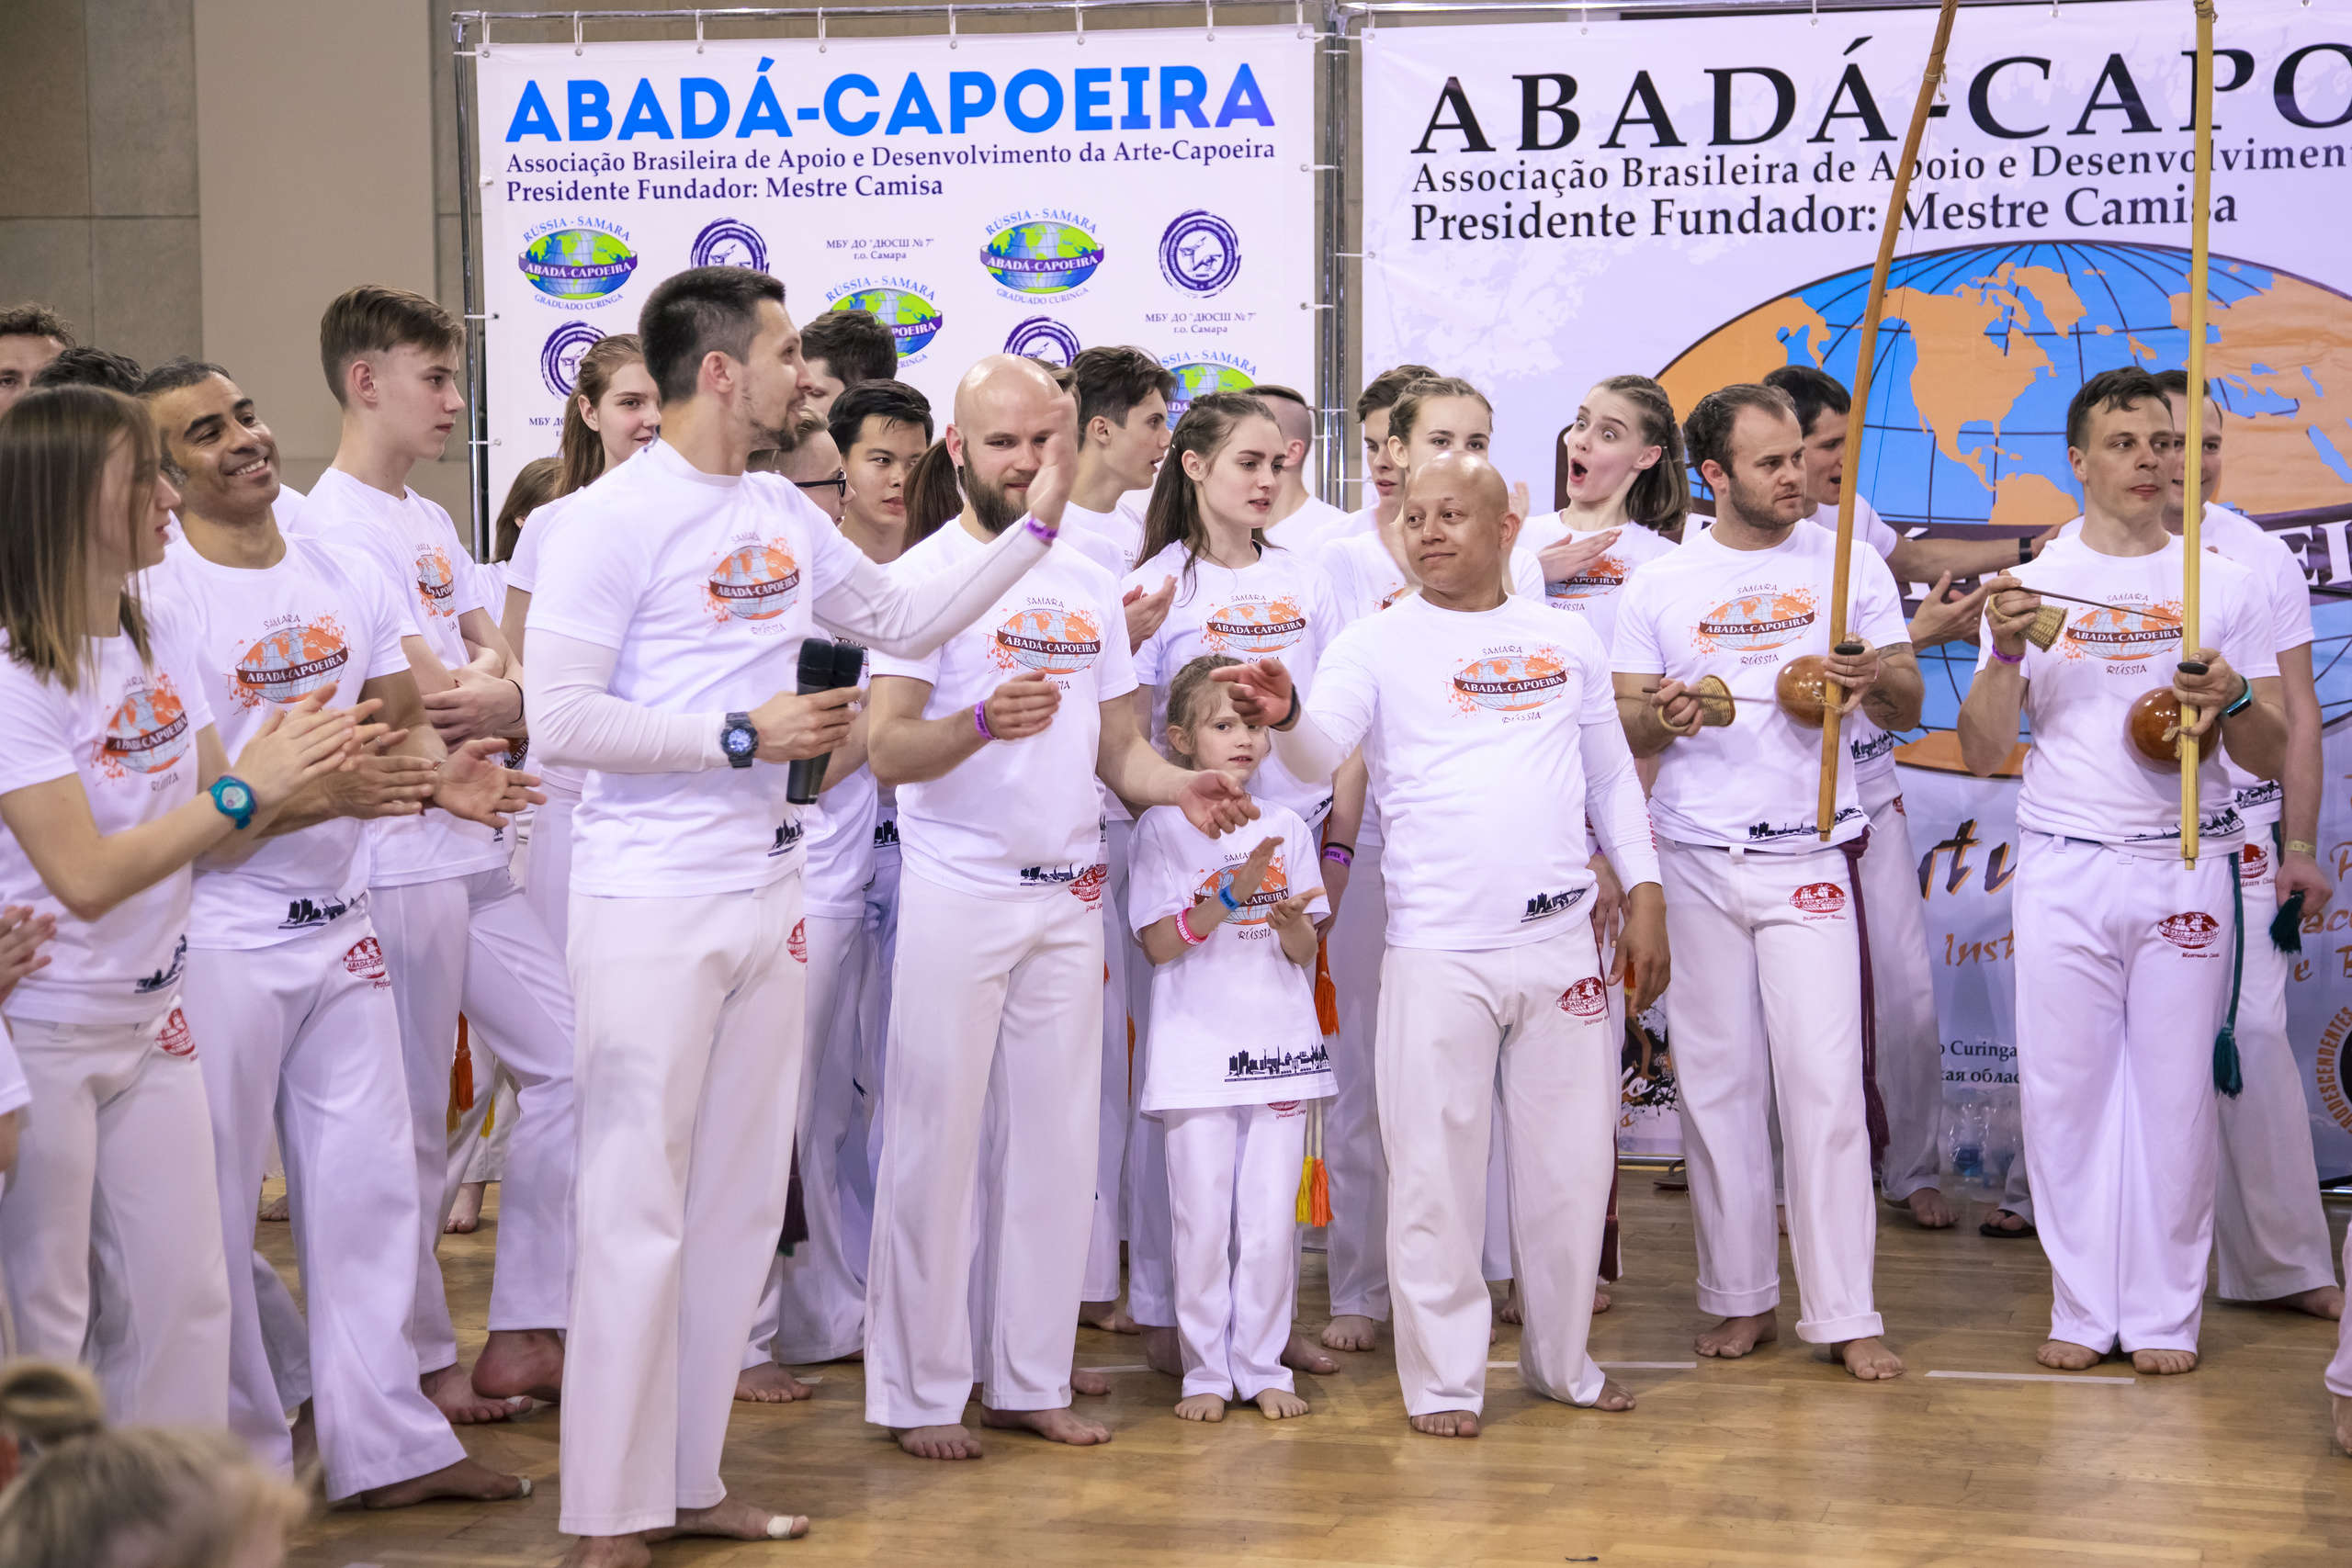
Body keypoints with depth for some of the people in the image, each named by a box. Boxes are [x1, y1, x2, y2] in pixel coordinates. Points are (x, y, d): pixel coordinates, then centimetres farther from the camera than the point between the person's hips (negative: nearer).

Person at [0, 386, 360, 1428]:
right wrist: (244, 790, -22)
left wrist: (293, 775, -13)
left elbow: (216, 827, 6)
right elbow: (86, 877, -22)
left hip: (150, 1018, 7)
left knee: (182, 1298, 10)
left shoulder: (163, 640, 5)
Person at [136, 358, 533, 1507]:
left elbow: (401, 721, 12)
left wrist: (441, 776, -11)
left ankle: (387, 1444, 16)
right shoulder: (157, 601, -13)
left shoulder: (341, 579, 8)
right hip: (220, 942, -6)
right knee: (213, 1206, 1)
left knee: (366, 1180, 8)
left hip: (340, 928, 6)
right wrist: (328, 792, -28)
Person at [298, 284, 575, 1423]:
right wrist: (502, 693, 1)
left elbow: (504, 671, 12)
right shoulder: (335, 526, -13)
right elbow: (434, 699, -19)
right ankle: (425, 1362, 12)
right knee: (413, 1125, 0)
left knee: (569, 1057, 9)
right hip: (399, 860, -9)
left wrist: (487, 686, -10)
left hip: (476, 856, 9)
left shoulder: (430, 522, 17)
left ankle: (519, 1335, 16)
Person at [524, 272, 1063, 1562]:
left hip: (765, 890, 8)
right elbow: (560, 718, -17)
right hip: (652, 900, -8)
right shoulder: (612, 520, -12)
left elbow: (905, 618, 24)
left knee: (741, 1200, 12)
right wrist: (744, 736, -15)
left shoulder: (786, 518, 10)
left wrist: (1036, 527, 17)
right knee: (639, 1210, -5)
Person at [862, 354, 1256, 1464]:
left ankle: (1029, 1380, 16)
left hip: (1071, 896, 6)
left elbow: (1117, 745, 15)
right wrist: (983, 721, -32)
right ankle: (919, 1391, 4)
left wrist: (1181, 787, -6)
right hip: (960, 892, -6)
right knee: (938, 1141, -3)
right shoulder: (927, 575, -5)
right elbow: (888, 750, -13)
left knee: (1053, 1142, 8)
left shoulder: (1090, 586, 13)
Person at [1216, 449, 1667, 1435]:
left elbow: (1613, 776, 17)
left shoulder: (1566, 642, 11)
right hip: (1436, 953, -3)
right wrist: (1284, 717, -38)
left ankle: (1561, 1360, 27)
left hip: (1561, 942, 3)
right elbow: (1323, 751, -16)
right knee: (1436, 1168, -1)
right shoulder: (1378, 646, 0)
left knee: (1572, 1162, 10)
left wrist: (1645, 897, 11)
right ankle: (1444, 1379, 11)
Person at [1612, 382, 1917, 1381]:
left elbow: (1908, 710, 7)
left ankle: (1844, 1314, -4)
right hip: (1695, 859, 1)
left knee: (1825, 1083, -8)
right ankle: (1742, 1297, 15)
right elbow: (1620, 726, 7)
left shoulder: (1848, 568, 6)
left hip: (1809, 857, -1)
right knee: (1716, 1081, 5)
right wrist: (1661, 717, -16)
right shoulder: (1659, 585, 6)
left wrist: (1875, 677, -16)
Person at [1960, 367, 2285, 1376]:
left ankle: (2165, 1313, 9)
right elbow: (1983, 755, 4)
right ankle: (2083, 1308, 9)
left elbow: (2274, 759, 6)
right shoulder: (2029, 590, 7)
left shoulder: (2224, 585, 7)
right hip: (2063, 872, 0)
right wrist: (2005, 656, -13)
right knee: (2065, 1086, 0)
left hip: (2187, 866, 0)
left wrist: (2233, 700, -16)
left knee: (2177, 1090, 0)